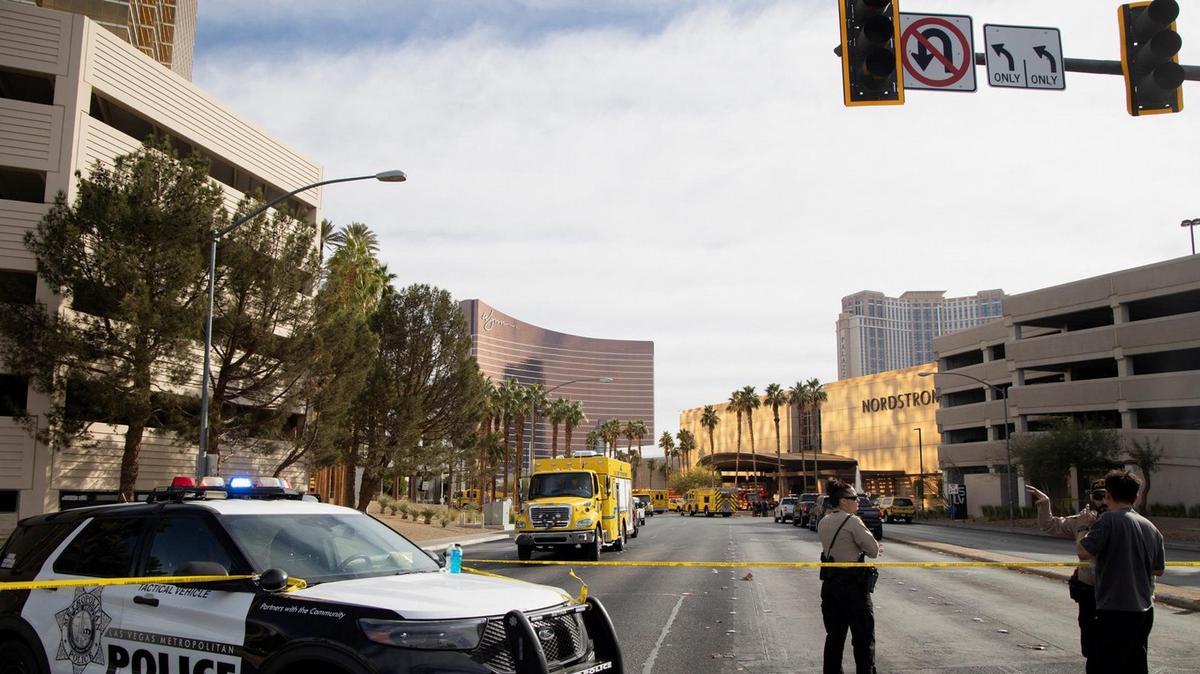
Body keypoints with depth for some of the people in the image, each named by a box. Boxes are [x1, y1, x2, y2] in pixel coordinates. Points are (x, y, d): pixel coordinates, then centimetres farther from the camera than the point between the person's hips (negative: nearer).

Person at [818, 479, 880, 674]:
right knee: (864, 638, 2)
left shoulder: (823, 522, 8)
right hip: (853, 585, -7)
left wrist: (866, 548, 8)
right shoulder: (852, 521, -15)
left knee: (834, 635, 14)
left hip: (830, 583, 7)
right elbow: (874, 551, -11)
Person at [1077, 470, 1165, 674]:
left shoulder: (1110, 520, -12)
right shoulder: (1151, 527, 11)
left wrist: (1085, 534, -1)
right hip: (1144, 611, 8)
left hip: (1115, 612, -8)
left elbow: (1083, 551, -20)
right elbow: (1159, 569, 18)